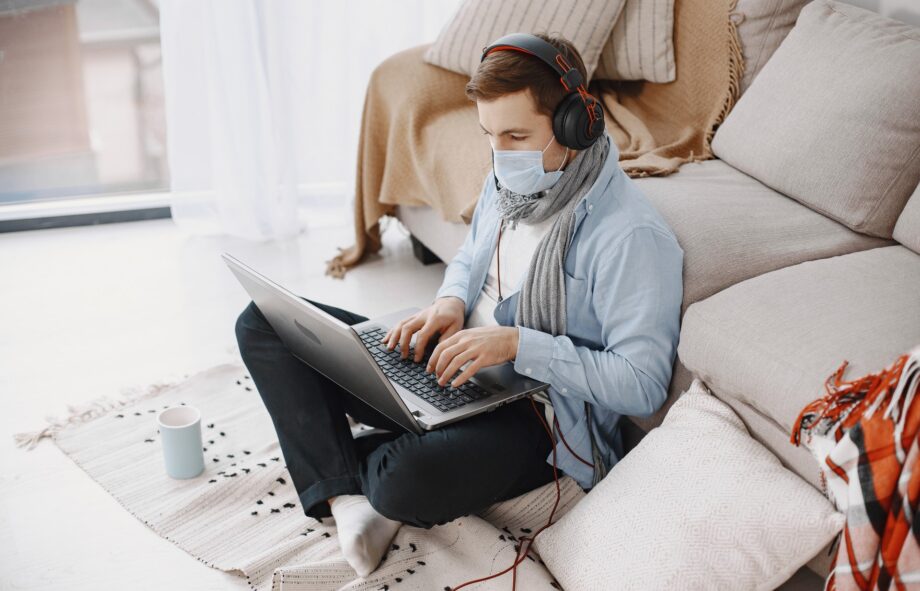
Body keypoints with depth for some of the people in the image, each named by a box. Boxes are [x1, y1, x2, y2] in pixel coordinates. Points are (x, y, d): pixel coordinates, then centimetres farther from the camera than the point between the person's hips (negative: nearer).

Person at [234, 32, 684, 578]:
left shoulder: (631, 236, -21)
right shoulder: (511, 180, 4)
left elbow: (644, 385, -22)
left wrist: (519, 343, -27)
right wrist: (450, 302, -1)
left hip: (530, 416, -8)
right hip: (448, 373, 8)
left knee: (408, 478, -41)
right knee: (264, 321, -1)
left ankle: (340, 458, -2)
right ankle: (348, 498, -17)